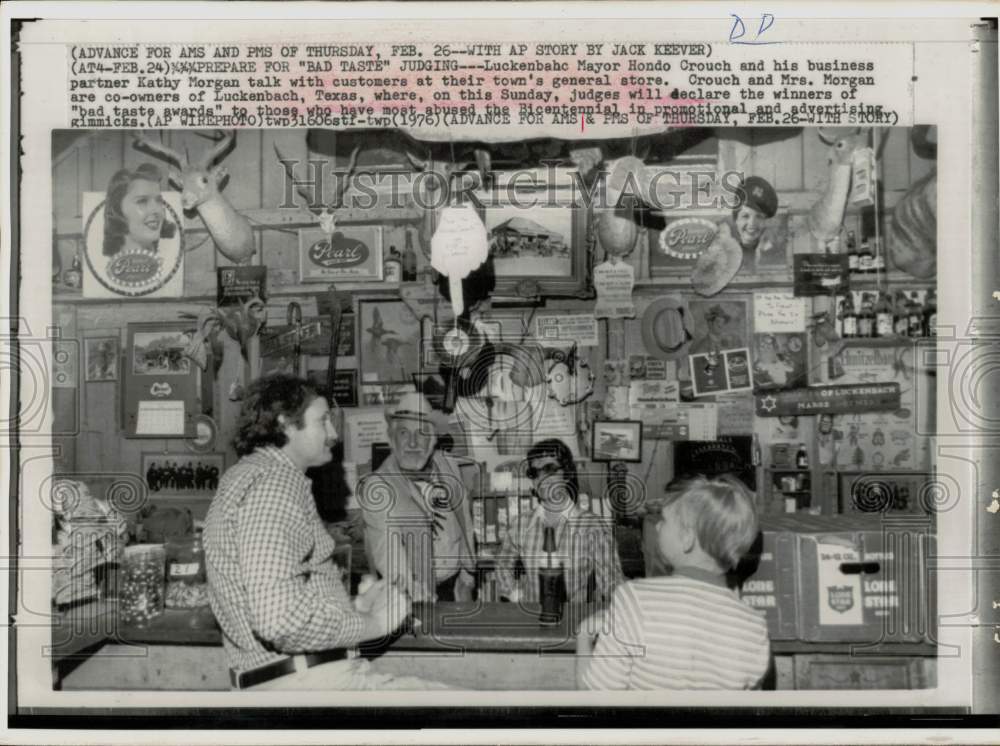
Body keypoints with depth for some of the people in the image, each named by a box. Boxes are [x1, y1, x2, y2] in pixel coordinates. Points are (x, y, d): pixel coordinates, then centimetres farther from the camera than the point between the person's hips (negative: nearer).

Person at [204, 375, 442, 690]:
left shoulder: (248, 477, 21)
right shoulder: (274, 479, -12)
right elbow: (280, 619, -25)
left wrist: (355, 607, 11)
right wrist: (373, 623, -11)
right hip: (306, 678, -11)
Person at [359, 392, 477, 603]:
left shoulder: (450, 467, 2)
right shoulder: (376, 488, -11)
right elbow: (391, 565, -13)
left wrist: (466, 579, 11)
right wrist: (425, 600, -16)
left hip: (456, 587, 3)